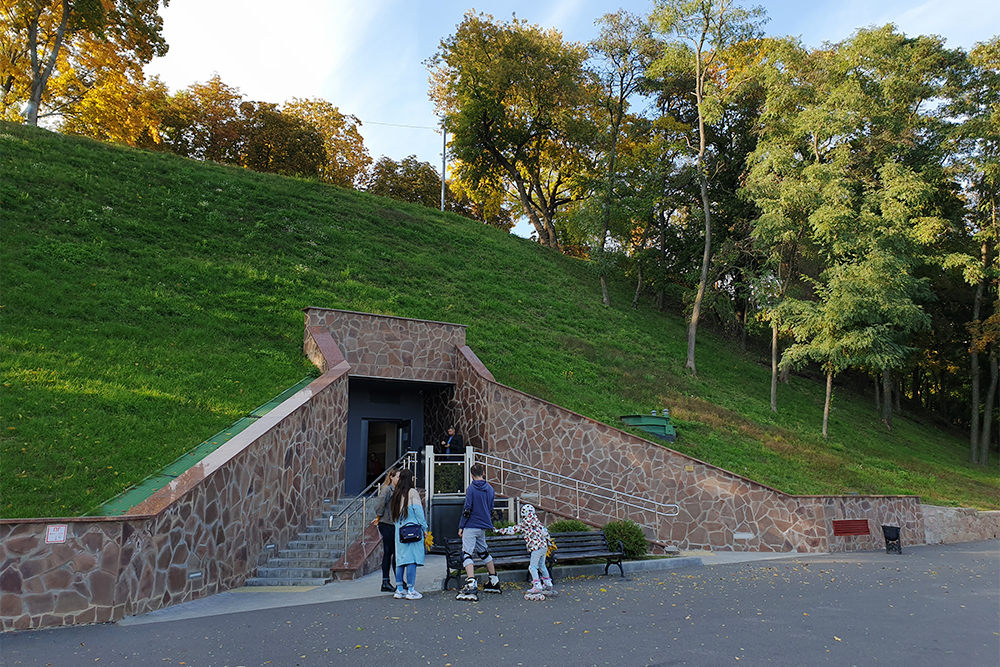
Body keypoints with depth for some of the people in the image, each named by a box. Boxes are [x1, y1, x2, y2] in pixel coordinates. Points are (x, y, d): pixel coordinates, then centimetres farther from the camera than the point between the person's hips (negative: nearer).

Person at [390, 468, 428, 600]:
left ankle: (399, 589, 12)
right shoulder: (412, 492, -6)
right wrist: (424, 528, -2)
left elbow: (391, 513, 16)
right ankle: (410, 590, -6)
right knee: (412, 559, -5)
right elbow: (418, 511, -8)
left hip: (399, 529, 6)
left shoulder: (395, 494, 11)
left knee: (400, 559, 10)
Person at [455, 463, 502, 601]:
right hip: (483, 527, 7)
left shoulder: (471, 489, -11)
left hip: (471, 526, -7)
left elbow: (467, 510, -13)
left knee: (467, 554, -9)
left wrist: (461, 526, -6)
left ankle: (471, 586, -23)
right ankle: (494, 582, 29)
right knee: (483, 552, 22)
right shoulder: (490, 489, 8)